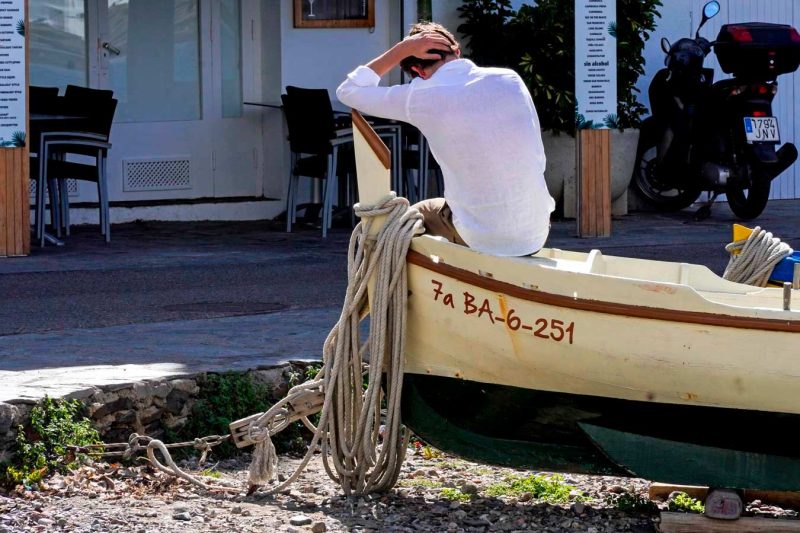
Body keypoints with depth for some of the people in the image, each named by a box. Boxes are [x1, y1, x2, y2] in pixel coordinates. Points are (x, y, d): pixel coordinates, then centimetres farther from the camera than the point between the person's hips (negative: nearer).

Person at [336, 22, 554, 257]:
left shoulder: (421, 98, -8)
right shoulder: (510, 79, 0)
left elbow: (347, 91, 8)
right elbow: (537, 159, 10)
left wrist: (402, 48, 6)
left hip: (481, 241, -3)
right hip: (536, 235, 4)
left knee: (418, 214, 29)